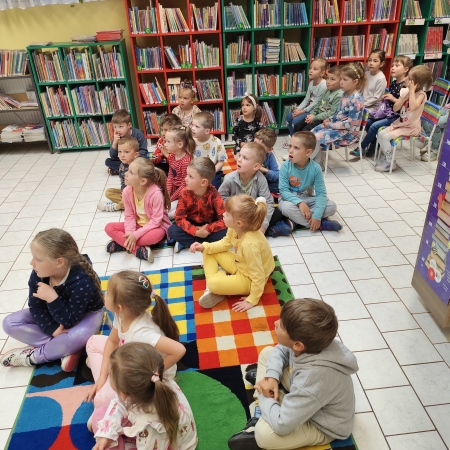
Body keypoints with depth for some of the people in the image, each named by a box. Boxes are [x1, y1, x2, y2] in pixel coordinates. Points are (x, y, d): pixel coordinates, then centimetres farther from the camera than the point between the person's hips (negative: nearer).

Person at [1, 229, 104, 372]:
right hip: (53, 315, 6)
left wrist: (52, 298, -44)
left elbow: (69, 321, -31)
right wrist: (53, 329, -27)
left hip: (86, 314, -6)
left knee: (77, 337, -40)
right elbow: (35, 308, -12)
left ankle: (32, 356, -13)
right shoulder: (38, 274, -22)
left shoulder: (82, 281, -37)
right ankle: (65, 348, -20)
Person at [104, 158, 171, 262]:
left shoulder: (155, 193, -29)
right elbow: (129, 216, -7)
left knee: (157, 235, -39)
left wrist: (136, 235, -28)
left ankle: (121, 243, -19)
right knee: (109, 228, -11)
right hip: (137, 224, 5)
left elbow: (156, 221, -25)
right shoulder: (127, 192, -14)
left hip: (155, 226, -5)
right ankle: (138, 250, -24)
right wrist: (129, 233, -24)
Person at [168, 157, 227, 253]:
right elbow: (179, 217, -18)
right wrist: (196, 232, -30)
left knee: (224, 233, -31)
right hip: (192, 226, 1)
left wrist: (207, 230, -31)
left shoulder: (213, 194, -25)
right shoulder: (185, 193, -20)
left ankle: (186, 242, -18)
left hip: (209, 226, -1)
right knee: (172, 231, -25)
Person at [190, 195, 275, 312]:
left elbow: (259, 277, -31)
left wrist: (252, 301, -20)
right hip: (239, 264, 8)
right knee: (208, 252, 4)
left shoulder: (249, 244, -39)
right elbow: (225, 244, 6)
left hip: (249, 279, -8)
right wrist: (204, 247, -8)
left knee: (214, 284, -29)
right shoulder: (235, 228, -17)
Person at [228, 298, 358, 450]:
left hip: (322, 426, -7)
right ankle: (260, 415, 8)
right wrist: (272, 376, -16)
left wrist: (263, 396, -18)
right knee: (267, 352, 3)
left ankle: (259, 423, 3)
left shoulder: (315, 376, -43)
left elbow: (281, 425, -36)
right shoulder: (310, 341, -23)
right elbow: (281, 350, 1)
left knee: (264, 433, -32)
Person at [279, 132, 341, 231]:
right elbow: (283, 190, -18)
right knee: (286, 207, -36)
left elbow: (321, 193, -16)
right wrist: (299, 203, -33)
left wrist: (317, 215, -28)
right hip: (291, 200, -2)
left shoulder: (315, 168, -16)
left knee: (332, 206, -18)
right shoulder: (285, 167, -17)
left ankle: (296, 219, -22)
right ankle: (321, 225, -23)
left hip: (308, 200, 2)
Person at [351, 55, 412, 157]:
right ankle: (374, 144, 16)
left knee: (375, 126, -20)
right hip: (387, 111, 9)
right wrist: (385, 97, 4)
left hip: (397, 115, -9)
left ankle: (361, 148, -5)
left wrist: (394, 99, -24)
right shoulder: (393, 83, 9)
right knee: (369, 122, 1)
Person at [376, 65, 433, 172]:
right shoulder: (404, 91, 0)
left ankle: (390, 162, -3)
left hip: (411, 127, -7)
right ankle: (385, 155, 12)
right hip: (400, 123, 7)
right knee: (380, 133, -7)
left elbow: (413, 107, -40)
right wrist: (405, 96, -16)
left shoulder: (421, 94, -19)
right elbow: (395, 108, -4)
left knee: (386, 137, -20)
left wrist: (411, 91, -30)